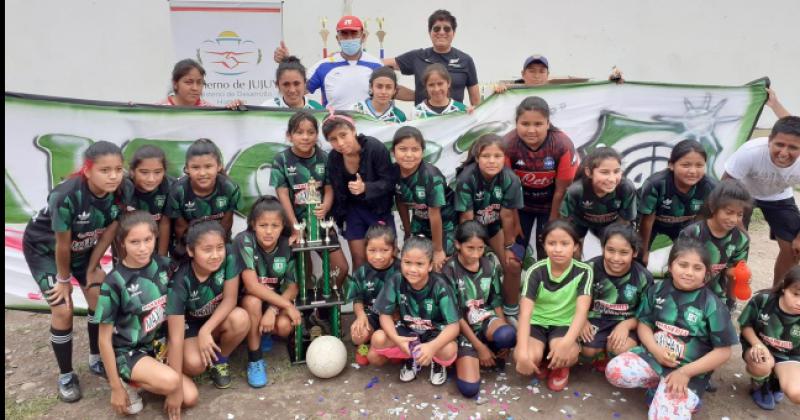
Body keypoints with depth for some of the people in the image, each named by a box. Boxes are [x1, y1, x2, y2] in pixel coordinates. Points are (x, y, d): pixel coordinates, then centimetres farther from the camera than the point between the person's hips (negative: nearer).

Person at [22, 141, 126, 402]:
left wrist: (91, 271, -5)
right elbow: (62, 244, -26)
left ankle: (96, 360, 21)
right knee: (62, 310, -9)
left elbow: (107, 235, -12)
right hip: (43, 249, -4)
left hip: (82, 247, 5)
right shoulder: (66, 196, -39)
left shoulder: (119, 193, -24)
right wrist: (64, 280, -13)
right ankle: (66, 376, 11)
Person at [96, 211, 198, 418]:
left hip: (158, 344, 5)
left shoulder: (163, 265, -8)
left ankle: (136, 381, 12)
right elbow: (104, 339, -14)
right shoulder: (114, 283, -21)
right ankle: (125, 382, -1)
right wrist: (115, 387, -11)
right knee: (171, 381, -31)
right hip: (128, 352, -5)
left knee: (189, 397, -8)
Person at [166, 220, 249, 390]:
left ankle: (220, 360, 0)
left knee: (241, 319, -30)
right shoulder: (180, 281, -32)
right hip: (188, 325, -3)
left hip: (217, 319, 3)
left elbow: (230, 299, -17)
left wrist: (206, 331, -30)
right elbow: (176, 337, -32)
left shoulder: (229, 257, -25)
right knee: (194, 364, -31)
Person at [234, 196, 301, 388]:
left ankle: (265, 332, 12)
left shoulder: (287, 245, -14)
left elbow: (293, 286, -11)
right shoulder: (244, 241, -24)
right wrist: (287, 305, -28)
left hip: (277, 300, 2)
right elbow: (251, 286, -28)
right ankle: (255, 360, -16)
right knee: (253, 302, -35)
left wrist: (273, 310, -28)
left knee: (285, 327, -27)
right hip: (247, 299, -2)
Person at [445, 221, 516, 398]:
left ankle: (495, 354, 1)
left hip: (487, 319, 3)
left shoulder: (491, 264, -3)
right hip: (464, 327, -2)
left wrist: (504, 338, -4)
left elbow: (497, 301, 5)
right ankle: (468, 356, 12)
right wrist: (479, 346, -13)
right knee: (469, 388, -21)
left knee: (507, 335, -35)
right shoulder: (450, 270, -14)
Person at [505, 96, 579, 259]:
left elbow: (561, 190, -16)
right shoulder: (507, 145, -29)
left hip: (550, 205, 0)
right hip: (520, 204, 1)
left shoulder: (563, 145, -29)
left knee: (548, 251, 2)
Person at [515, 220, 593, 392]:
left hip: (563, 324, 0)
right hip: (537, 323, 0)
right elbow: (525, 313, -23)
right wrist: (522, 352, -36)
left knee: (568, 355, -34)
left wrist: (567, 342, -42)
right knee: (530, 357, -30)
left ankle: (560, 367, 6)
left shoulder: (583, 271, -13)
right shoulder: (535, 271, -15)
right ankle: (542, 362, 9)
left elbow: (582, 311, -24)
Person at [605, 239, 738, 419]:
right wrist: (656, 350, -14)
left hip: (688, 369, -4)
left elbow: (723, 351, -8)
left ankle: (687, 399, 7)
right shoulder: (658, 290, 1)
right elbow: (644, 323, 7)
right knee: (614, 371, -23)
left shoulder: (712, 305, -9)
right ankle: (660, 385, -1)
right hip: (653, 356, 4)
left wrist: (685, 372, -15)